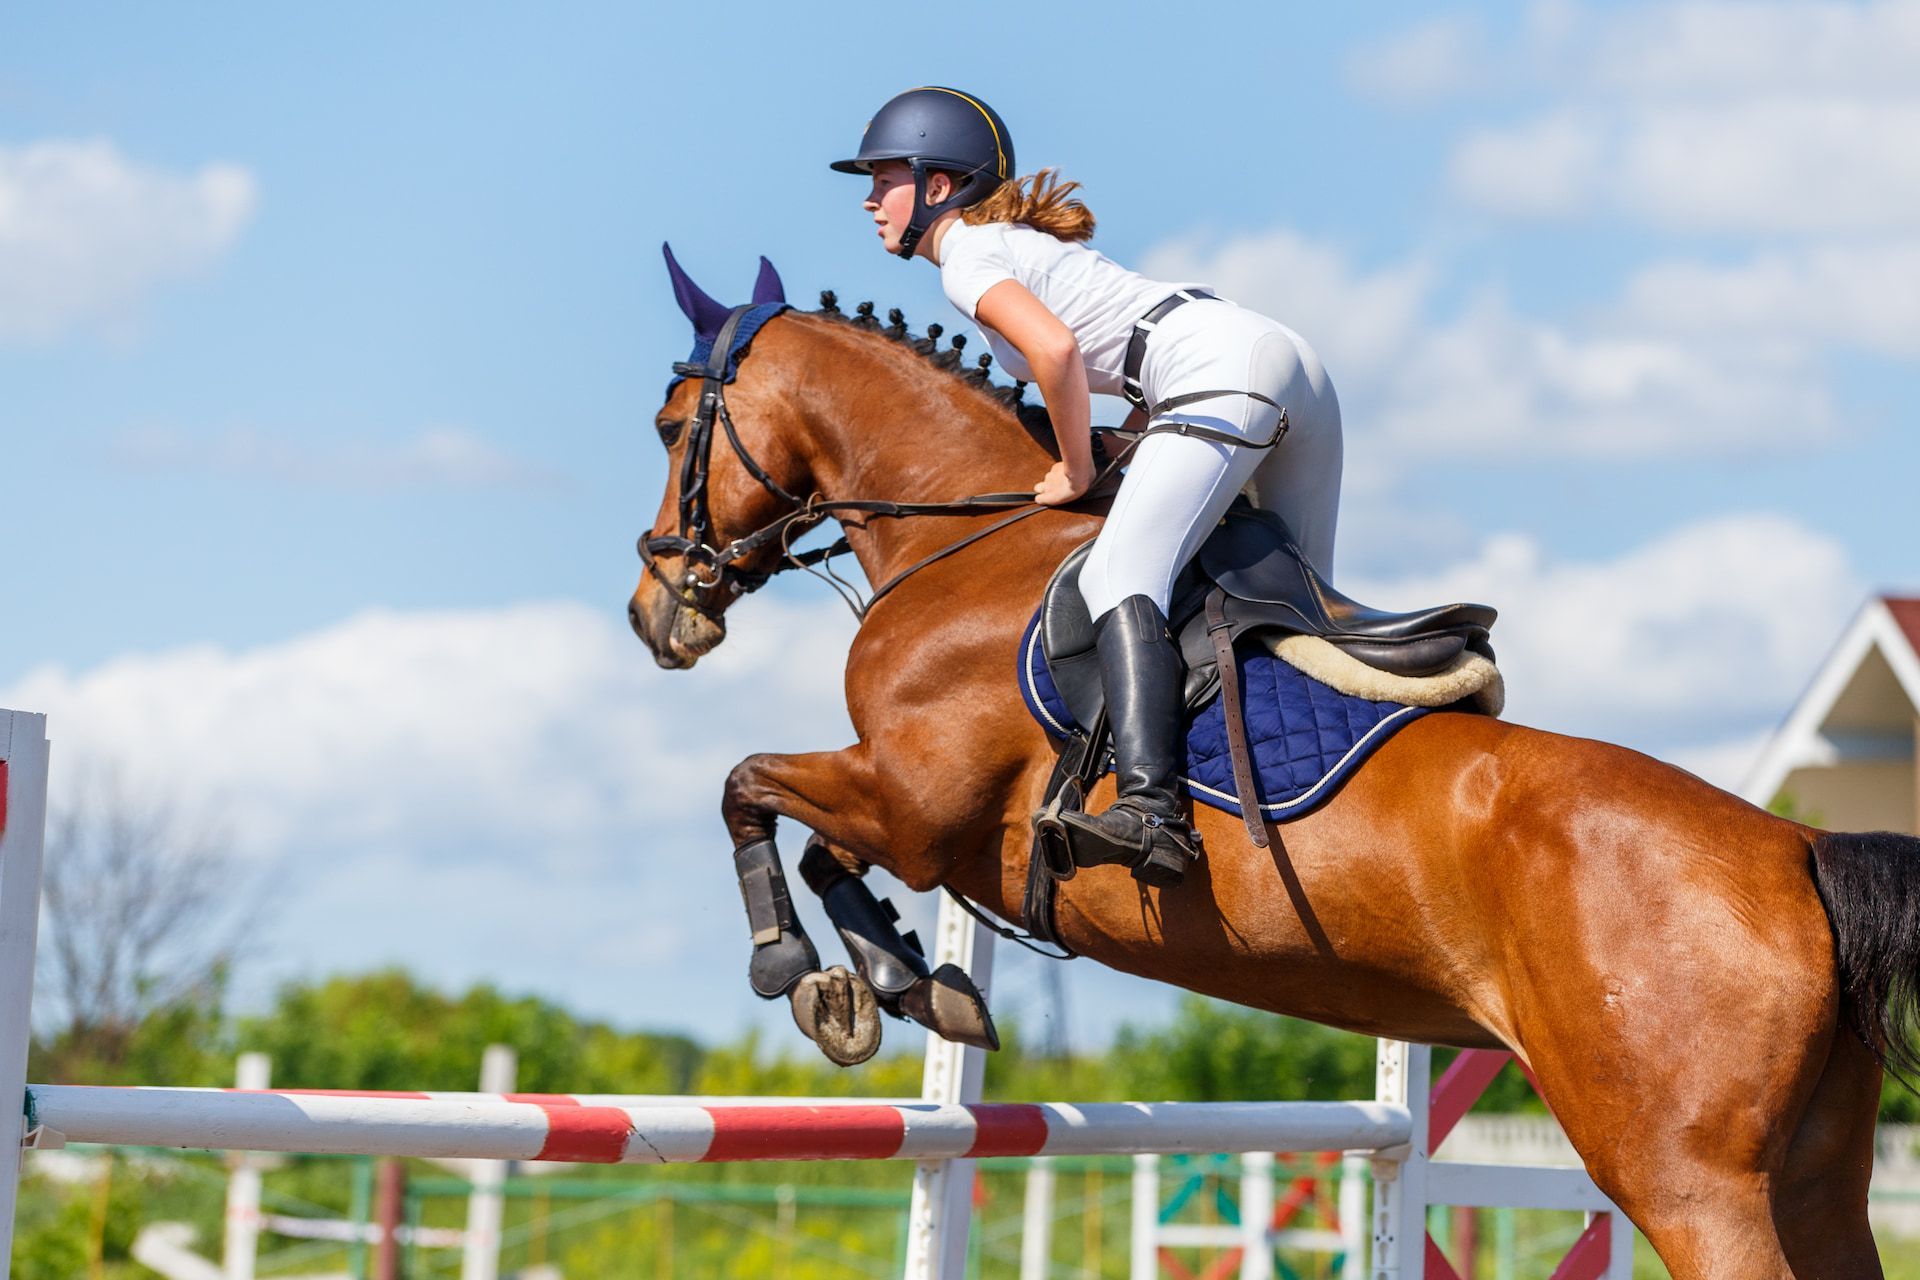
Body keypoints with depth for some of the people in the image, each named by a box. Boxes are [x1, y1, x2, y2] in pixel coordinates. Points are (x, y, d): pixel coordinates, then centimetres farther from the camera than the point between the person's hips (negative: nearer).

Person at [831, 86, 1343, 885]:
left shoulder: (966, 257, 0)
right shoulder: (1022, 239, 28)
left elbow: (1056, 347, -18)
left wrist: (1078, 471, -5)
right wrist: (1126, 445, 22)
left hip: (1227, 373, -10)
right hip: (1291, 363, 10)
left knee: (1120, 575, -24)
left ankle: (1151, 809, -42)